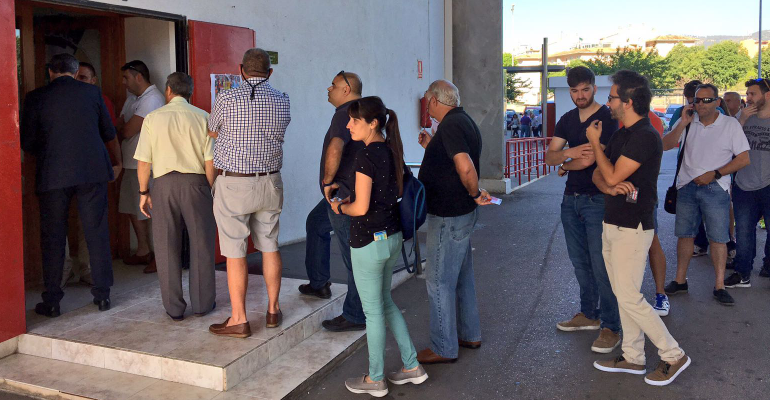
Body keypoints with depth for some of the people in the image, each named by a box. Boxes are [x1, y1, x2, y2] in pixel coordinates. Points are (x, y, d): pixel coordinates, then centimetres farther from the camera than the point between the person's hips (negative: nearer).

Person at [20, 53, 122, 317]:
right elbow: (109, 134, 16)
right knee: (97, 234, 8)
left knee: (53, 238, 7)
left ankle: (52, 302, 12)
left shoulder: (35, 97, 1)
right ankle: (102, 295, 12)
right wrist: (116, 162, 33)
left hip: (53, 175, -1)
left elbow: (27, 142, 3)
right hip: (92, 171, 1)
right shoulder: (92, 92, 7)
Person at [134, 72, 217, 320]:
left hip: (164, 183, 0)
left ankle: (174, 309, 15)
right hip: (195, 182, 0)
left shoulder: (153, 118, 2)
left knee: (167, 248, 9)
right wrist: (211, 190, 6)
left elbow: (143, 162, -1)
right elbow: (210, 161, -3)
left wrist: (144, 192, 9)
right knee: (201, 245, 10)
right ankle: (202, 303, 16)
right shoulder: (202, 117, 1)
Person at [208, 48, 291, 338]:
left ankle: (239, 319, 8)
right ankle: (273, 310, 24)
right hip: (270, 183, 4)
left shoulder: (226, 99, -10)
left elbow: (212, 132, 7)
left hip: (233, 183, -4)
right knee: (270, 246, 15)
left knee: (235, 251, 2)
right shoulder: (283, 102, -1)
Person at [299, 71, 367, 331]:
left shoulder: (345, 113, -19)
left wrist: (327, 180, -22)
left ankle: (355, 316, 6)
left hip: (344, 195, -11)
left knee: (354, 256, -4)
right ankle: (319, 284, 39)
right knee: (315, 223, 29)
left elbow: (335, 148, -38)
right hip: (345, 193, 11)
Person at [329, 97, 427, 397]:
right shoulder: (391, 150, 6)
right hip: (393, 237, 8)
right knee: (385, 302, 22)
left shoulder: (365, 156, -19)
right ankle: (412, 367, 28)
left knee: (373, 311, 6)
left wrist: (340, 207, -2)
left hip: (369, 241, -8)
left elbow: (360, 208, -23)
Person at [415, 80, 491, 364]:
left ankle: (444, 348, 10)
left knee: (439, 282, 0)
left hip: (448, 217, -10)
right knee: (462, 277, 20)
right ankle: (469, 335, 33)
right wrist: (431, 146, 17)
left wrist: (475, 193, -17)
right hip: (462, 213, 10)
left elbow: (465, 168, -33)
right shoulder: (464, 121, 12)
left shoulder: (450, 125, -20)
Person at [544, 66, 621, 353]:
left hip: (597, 199, -7)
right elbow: (549, 157, 2)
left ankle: (611, 327, 3)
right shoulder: (567, 120, 12)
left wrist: (564, 165, 1)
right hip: (571, 198, 7)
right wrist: (570, 153, -19)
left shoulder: (607, 118, -10)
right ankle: (589, 315, 29)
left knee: (601, 265, -6)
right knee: (580, 262, 15)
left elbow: (589, 160, -19)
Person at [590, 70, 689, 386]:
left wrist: (595, 142, -8)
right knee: (623, 295, 13)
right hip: (612, 226, 9)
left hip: (632, 228, -9)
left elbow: (613, 175, -20)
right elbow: (599, 174, 12)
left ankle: (673, 355, 8)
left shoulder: (645, 136, -17)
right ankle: (633, 357, 23)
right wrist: (610, 187, -11)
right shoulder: (621, 134, 13)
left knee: (629, 298, -6)